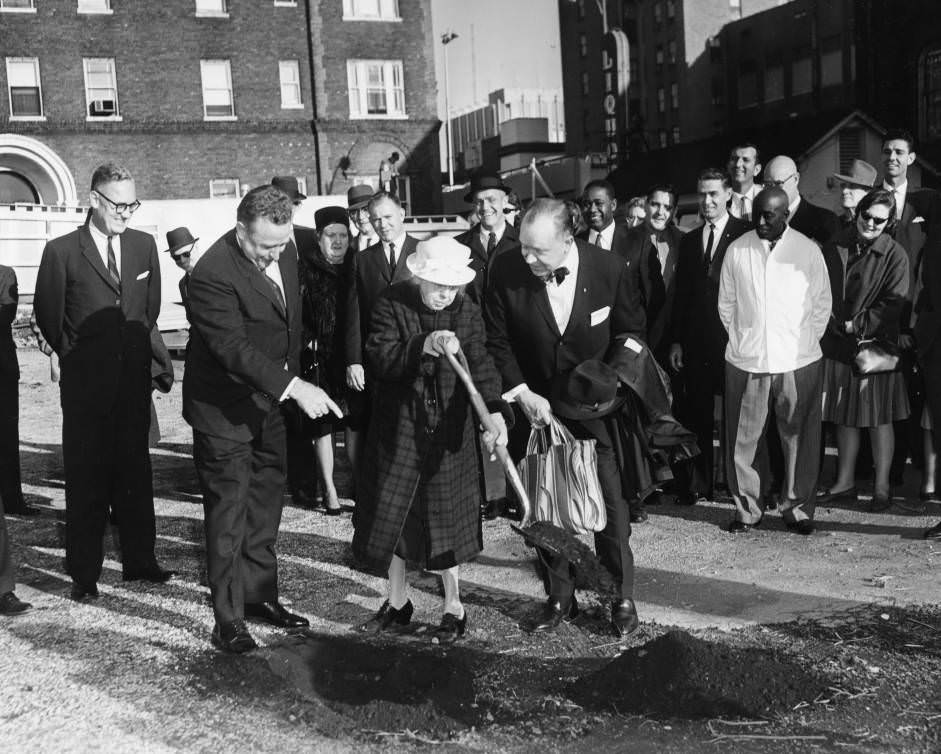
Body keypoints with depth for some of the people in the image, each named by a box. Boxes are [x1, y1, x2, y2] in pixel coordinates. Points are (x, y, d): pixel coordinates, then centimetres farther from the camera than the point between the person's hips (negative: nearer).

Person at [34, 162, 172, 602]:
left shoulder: (144, 245, 5)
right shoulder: (62, 251, -6)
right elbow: (47, 314, 3)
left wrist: (137, 348, 13)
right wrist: (76, 356, 8)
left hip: (135, 379, 3)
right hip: (85, 384, -3)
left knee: (136, 472, 10)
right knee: (85, 478, 4)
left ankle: (139, 561, 21)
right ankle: (84, 573, 13)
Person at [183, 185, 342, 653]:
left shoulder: (285, 252, -1)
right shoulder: (213, 274, -27)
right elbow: (233, 347, -32)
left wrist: (292, 377, 13)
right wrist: (294, 386, -39)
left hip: (268, 401, 8)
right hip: (224, 409, -8)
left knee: (266, 500, 16)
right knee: (228, 512, -1)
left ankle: (260, 594, 31)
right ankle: (228, 619, 10)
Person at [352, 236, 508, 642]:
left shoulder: (466, 309, -5)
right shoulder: (391, 304, -10)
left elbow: (479, 362, -14)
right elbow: (380, 360, -19)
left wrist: (494, 410, -30)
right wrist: (424, 346, -33)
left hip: (448, 429, 0)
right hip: (398, 427, 0)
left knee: (447, 515, 8)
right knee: (390, 512, 9)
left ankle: (453, 606, 24)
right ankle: (396, 602, 28)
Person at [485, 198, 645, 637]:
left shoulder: (609, 268, -15)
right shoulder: (506, 272, -15)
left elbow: (630, 329, 2)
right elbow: (496, 343, -5)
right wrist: (522, 393, -15)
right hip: (535, 407, 1)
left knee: (611, 509, 6)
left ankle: (623, 597, 24)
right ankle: (560, 598, 27)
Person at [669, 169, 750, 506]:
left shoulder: (746, 235, -2)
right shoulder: (689, 241, 14)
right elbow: (681, 294, 14)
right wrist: (676, 341, 7)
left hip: (734, 338, -4)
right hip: (696, 343, 4)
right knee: (695, 417, 7)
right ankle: (696, 486, 16)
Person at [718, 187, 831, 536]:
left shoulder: (808, 250, -1)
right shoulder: (737, 250, 1)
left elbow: (822, 304, 6)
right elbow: (726, 303, 9)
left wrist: (804, 343, 3)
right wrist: (741, 339, 5)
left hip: (797, 362, -1)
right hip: (746, 361, 1)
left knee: (799, 438, 4)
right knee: (744, 438, 4)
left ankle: (797, 507, 17)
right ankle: (747, 508, 16)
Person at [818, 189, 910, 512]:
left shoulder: (895, 255, -6)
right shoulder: (835, 248, 6)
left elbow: (893, 304, -11)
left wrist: (856, 325, -14)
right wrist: (834, 325, -3)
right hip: (837, 345, 4)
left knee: (878, 419, 4)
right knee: (844, 418, 12)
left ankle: (881, 487, 14)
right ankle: (845, 482, 23)